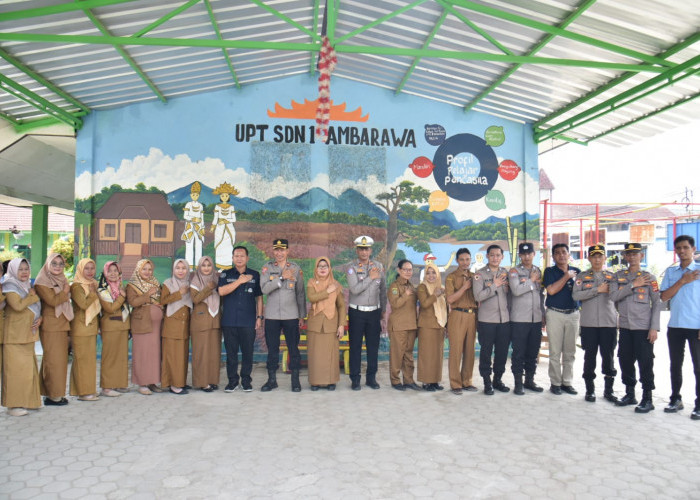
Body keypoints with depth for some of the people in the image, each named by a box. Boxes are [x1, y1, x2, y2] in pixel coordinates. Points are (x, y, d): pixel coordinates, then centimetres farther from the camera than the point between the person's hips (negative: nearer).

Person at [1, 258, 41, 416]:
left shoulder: (28, 286, 16)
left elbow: (36, 308, 21)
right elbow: (18, 306, -23)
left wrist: (39, 319, 2)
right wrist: (32, 296, -10)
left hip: (28, 334, 8)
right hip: (14, 336, -8)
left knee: (28, 369, 11)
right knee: (15, 369, -7)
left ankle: (26, 401, 20)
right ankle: (13, 405, -2)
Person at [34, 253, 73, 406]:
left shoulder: (62, 280, 17)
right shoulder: (42, 282, -7)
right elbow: (53, 301, -18)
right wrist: (65, 291, -6)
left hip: (63, 326, 7)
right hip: (50, 327, -7)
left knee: (61, 359, 8)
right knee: (53, 360, -4)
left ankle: (58, 392, 14)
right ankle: (52, 395, 2)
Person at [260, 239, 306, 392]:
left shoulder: (296, 268, 5)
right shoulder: (267, 268, 2)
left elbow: (300, 293, 9)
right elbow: (264, 289, -12)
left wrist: (302, 315, 8)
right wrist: (282, 278, -20)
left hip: (291, 315, 0)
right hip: (272, 316, 0)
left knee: (293, 348, 3)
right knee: (272, 349, 8)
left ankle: (295, 380, 14)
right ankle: (272, 379, 20)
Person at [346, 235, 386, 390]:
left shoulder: (378, 266, 6)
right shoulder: (352, 267, -5)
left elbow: (383, 290, 13)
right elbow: (354, 289, -18)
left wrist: (383, 310, 14)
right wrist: (370, 278, -16)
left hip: (374, 312, 3)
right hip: (356, 312, -3)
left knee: (373, 346, 7)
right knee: (355, 346, 2)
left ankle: (371, 378, 18)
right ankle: (355, 379, 11)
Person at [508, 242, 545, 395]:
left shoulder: (538, 272, 13)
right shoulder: (514, 272, -2)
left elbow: (541, 295, 18)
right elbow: (516, 290, -19)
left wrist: (543, 315, 15)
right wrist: (532, 281, -8)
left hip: (536, 319, 5)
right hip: (519, 319, -5)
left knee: (533, 351, 10)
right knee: (519, 352, 0)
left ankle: (529, 380, 22)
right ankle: (518, 383, 8)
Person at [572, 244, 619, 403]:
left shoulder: (613, 277, 11)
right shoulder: (582, 277, 7)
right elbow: (576, 295, -8)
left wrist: (619, 319, 6)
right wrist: (598, 290, -11)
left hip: (609, 323, 1)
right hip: (589, 323, -1)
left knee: (609, 356, 4)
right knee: (589, 356, 4)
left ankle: (609, 390, 17)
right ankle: (590, 389, 15)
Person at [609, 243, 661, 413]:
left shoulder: (649, 277, 0)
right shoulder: (618, 276, 8)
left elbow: (657, 303, -2)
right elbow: (613, 296, -6)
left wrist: (654, 328, -9)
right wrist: (633, 285, -14)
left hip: (643, 327, -4)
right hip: (625, 327, 4)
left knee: (645, 363, -1)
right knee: (625, 361, 10)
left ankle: (647, 399, 9)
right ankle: (630, 394, 25)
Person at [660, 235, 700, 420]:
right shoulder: (671, 272, 9)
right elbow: (664, 296, 0)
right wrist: (682, 281, -9)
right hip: (675, 326, 4)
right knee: (675, 364, 11)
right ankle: (676, 399, 23)